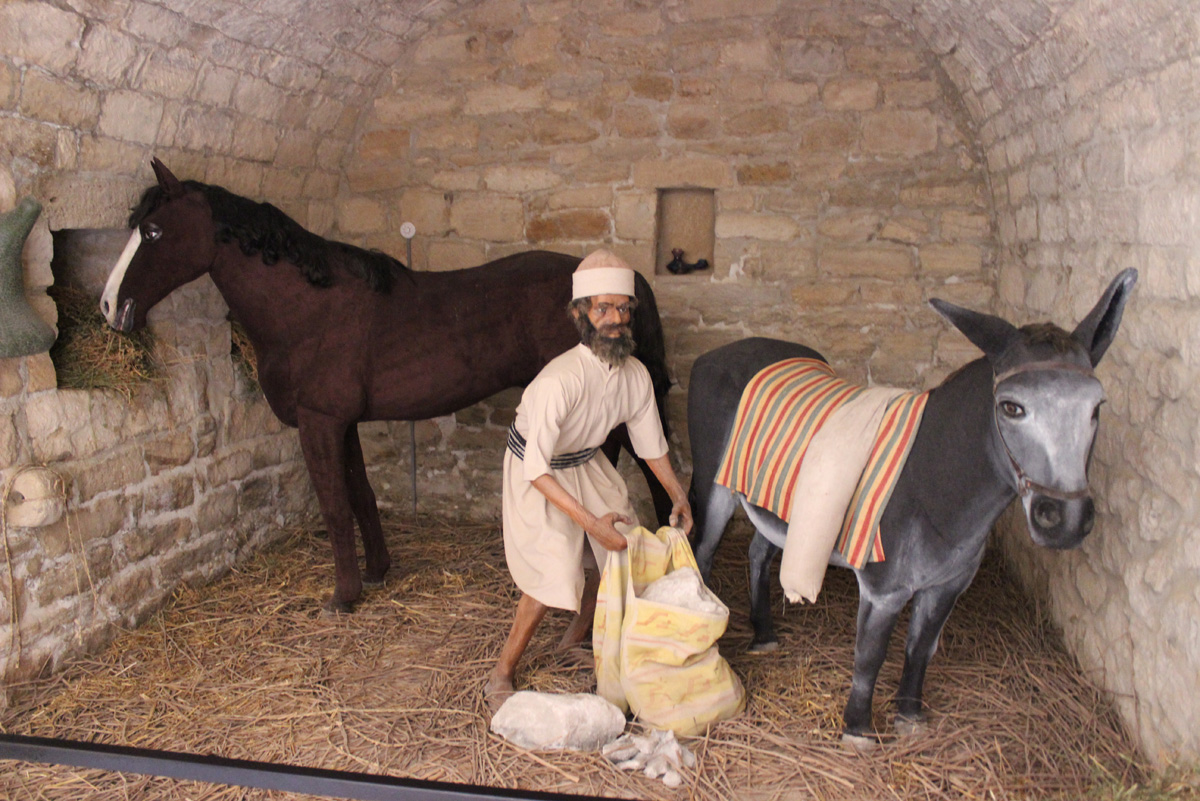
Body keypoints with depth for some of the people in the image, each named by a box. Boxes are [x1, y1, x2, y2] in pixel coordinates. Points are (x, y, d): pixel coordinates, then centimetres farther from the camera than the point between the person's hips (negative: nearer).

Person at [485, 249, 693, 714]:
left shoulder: (636, 375, -14)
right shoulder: (560, 380, -36)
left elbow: (651, 444, 3)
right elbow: (537, 469, -37)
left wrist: (678, 496, 0)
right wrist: (591, 522, -38)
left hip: (586, 465, 7)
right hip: (538, 475, -7)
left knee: (618, 550, 7)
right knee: (555, 569, -15)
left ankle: (576, 639, 35)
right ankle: (501, 675, 5)